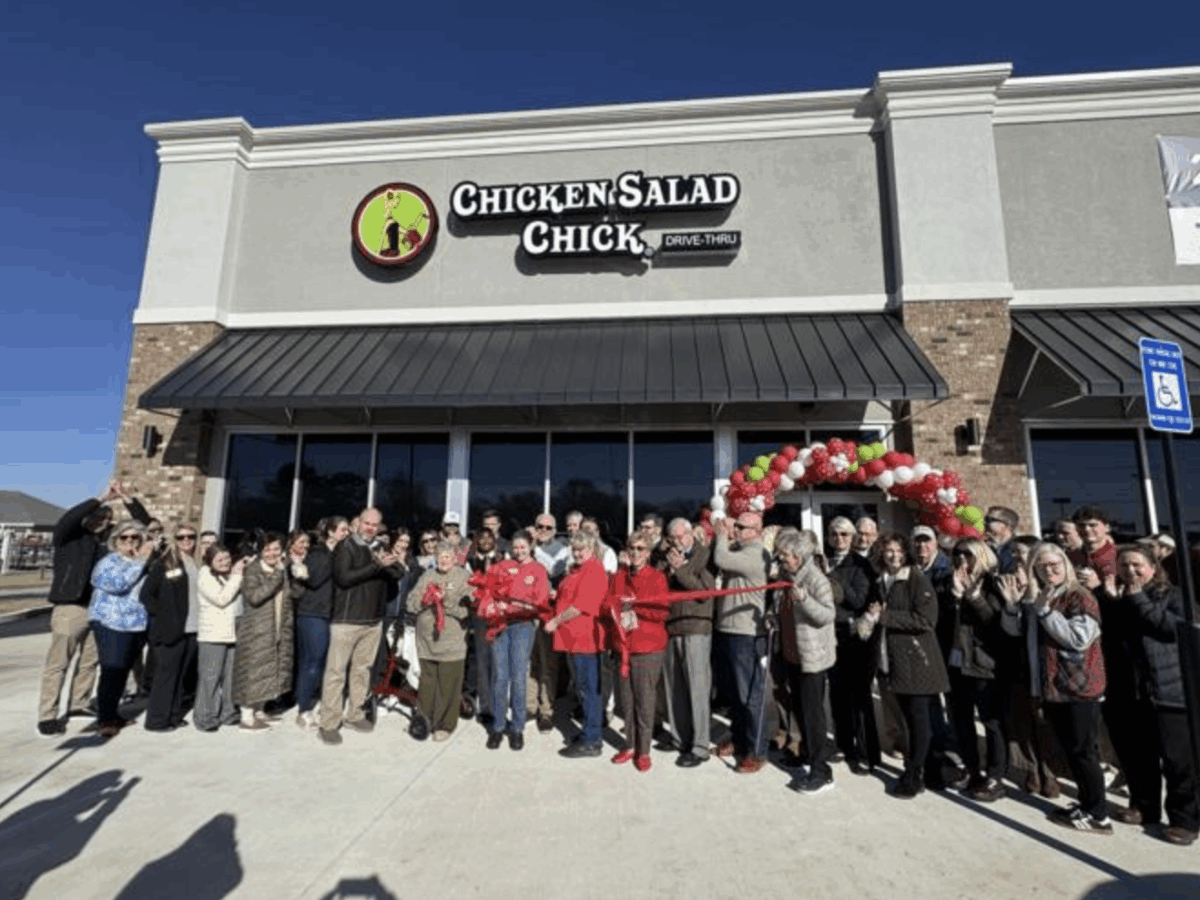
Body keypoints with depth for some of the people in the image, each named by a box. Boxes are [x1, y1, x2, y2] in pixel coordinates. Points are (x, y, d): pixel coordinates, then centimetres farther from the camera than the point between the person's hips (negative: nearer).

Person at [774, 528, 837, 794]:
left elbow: (828, 615, -23)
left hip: (814, 656, -8)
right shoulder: (786, 576, 7)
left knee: (812, 713, -3)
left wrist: (804, 598, -35)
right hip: (792, 655, 8)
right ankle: (811, 759, 31)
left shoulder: (816, 579, -17)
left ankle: (821, 772, 9)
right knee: (799, 710, 16)